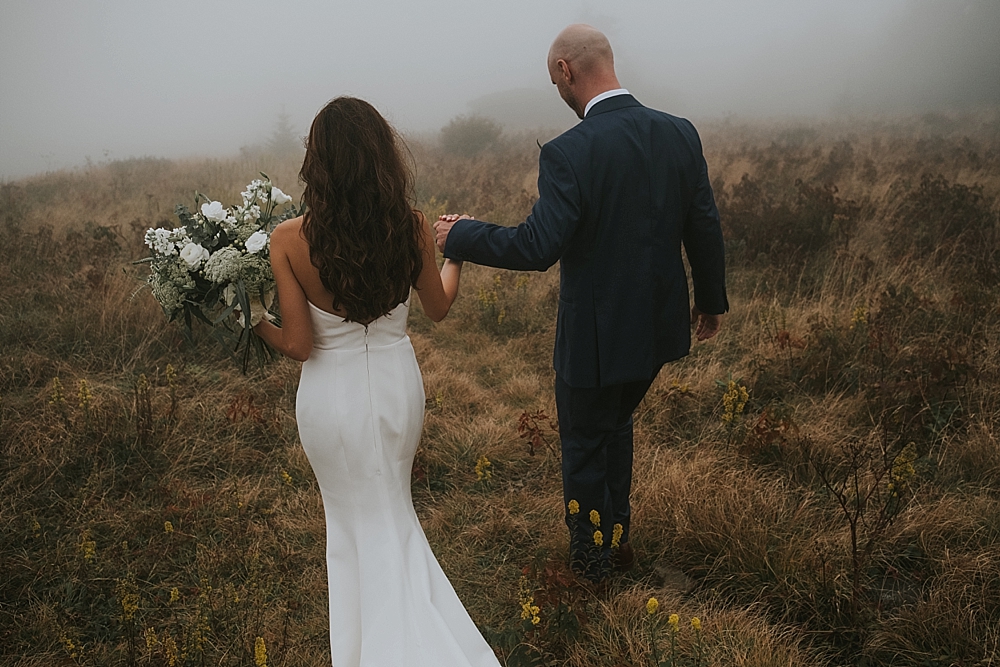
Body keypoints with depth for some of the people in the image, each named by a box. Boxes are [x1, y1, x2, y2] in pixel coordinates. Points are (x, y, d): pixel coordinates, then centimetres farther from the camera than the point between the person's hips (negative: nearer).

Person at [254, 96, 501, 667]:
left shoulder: (289, 240, -21)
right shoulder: (412, 228, -14)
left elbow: (299, 345, -16)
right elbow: (438, 307, 3)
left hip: (332, 396, -2)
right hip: (397, 387, 3)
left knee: (356, 518, 23)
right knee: (392, 508, 29)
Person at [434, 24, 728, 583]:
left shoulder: (569, 153, -22)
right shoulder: (681, 133, -4)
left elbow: (537, 248, -26)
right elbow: (705, 229, 1)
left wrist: (459, 236, -11)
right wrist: (711, 299, 16)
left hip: (596, 335, -6)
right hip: (659, 326, 6)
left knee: (585, 446, 17)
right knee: (616, 423, 29)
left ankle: (591, 563, 36)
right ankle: (617, 538, 43)